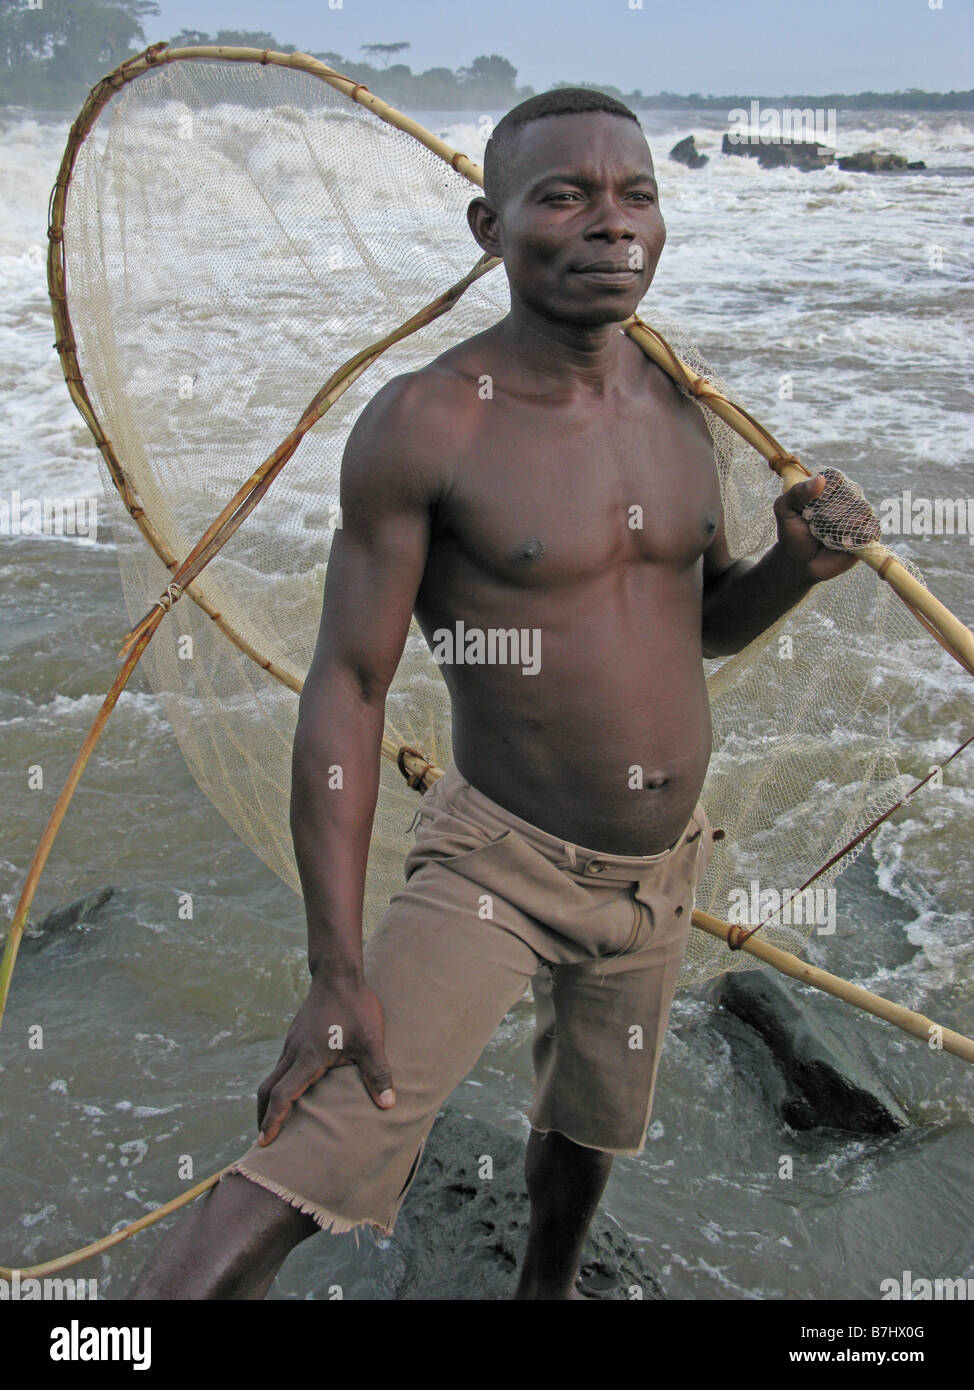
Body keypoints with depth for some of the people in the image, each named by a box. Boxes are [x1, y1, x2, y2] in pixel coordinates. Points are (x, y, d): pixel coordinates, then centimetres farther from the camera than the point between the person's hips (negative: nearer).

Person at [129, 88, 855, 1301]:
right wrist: (338, 970, -21)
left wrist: (795, 566, -12)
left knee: (589, 1123, 27)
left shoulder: (679, 411, -1)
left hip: (664, 863, 6)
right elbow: (347, 688, -18)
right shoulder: (426, 423, -20)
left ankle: (543, 1291, 55)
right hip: (499, 861, -6)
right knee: (304, 1172, -21)